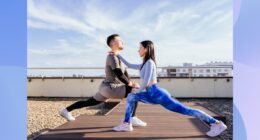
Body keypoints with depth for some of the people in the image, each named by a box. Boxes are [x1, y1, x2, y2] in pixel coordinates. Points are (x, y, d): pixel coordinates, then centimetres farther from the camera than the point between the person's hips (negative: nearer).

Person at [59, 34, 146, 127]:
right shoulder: (112, 56, -16)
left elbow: (124, 73, 16)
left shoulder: (118, 57, 15)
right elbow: (119, 75, -25)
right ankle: (132, 118, -10)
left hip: (106, 87, 10)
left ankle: (66, 110, 34)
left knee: (89, 102, 22)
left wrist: (130, 83, 2)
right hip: (110, 88, -10)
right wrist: (130, 84, -15)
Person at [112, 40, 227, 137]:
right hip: (153, 96, 9)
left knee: (185, 110, -7)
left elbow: (145, 83, -19)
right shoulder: (144, 64, 17)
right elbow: (129, 65, 28)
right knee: (131, 96, 7)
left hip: (158, 94, -9)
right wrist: (118, 55, 28)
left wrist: (137, 90, 0)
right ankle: (127, 124, 6)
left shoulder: (149, 62, -12)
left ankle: (216, 123, 1)